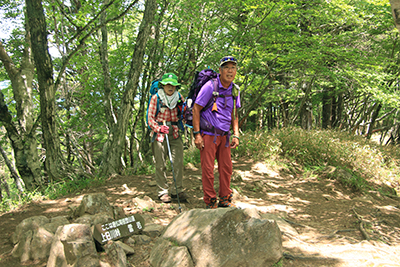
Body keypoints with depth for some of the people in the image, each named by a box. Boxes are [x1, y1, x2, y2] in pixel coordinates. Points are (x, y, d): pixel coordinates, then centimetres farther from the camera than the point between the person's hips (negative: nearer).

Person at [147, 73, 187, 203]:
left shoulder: (179, 98, 8)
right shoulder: (156, 98, -1)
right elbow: (150, 118, -2)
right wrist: (159, 128, -17)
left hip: (175, 134, 2)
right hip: (160, 134, -2)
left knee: (178, 163, -4)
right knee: (161, 165, 1)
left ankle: (177, 190, 7)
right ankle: (163, 191, 12)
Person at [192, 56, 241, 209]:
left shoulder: (234, 90, 6)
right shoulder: (210, 86, -12)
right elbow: (196, 109, -10)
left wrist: (236, 135, 7)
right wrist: (197, 134, -14)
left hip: (224, 136, 6)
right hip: (208, 134, -6)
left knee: (226, 168, 9)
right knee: (208, 169, -2)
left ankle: (225, 200, 23)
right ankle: (210, 202, 12)